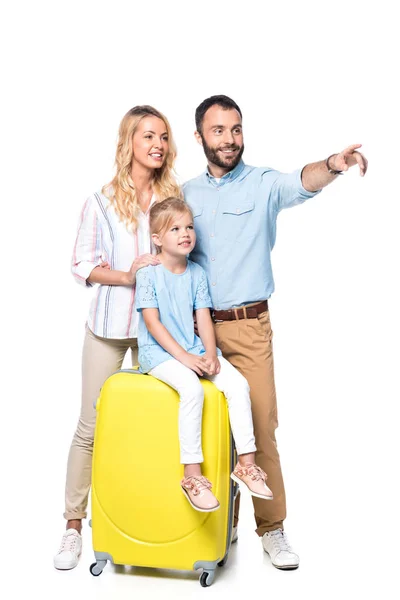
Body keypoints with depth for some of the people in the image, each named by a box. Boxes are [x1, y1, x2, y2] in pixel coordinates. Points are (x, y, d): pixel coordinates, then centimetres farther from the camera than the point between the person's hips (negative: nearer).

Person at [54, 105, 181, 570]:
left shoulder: (174, 196, 5)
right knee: (91, 426, 3)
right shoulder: (102, 202, -2)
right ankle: (73, 526, 15)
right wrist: (127, 277, -17)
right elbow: (82, 265, -2)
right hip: (109, 325, -2)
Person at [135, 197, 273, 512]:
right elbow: (152, 323, -12)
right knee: (192, 389, -32)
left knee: (238, 384, -15)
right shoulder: (148, 273, -7)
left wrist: (211, 354, -10)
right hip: (158, 352, -5)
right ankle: (192, 474, -23)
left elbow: (204, 318, 7)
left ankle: (247, 463, -4)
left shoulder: (197, 273, 8)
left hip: (195, 349, 5)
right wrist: (183, 357, -20)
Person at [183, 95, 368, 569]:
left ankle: (271, 528, 14)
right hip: (198, 325, 3)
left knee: (261, 426, -2)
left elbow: (300, 184, -24)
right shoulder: (186, 194, 10)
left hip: (249, 326, -3)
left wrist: (331, 166, -45)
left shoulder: (263, 183, -2)